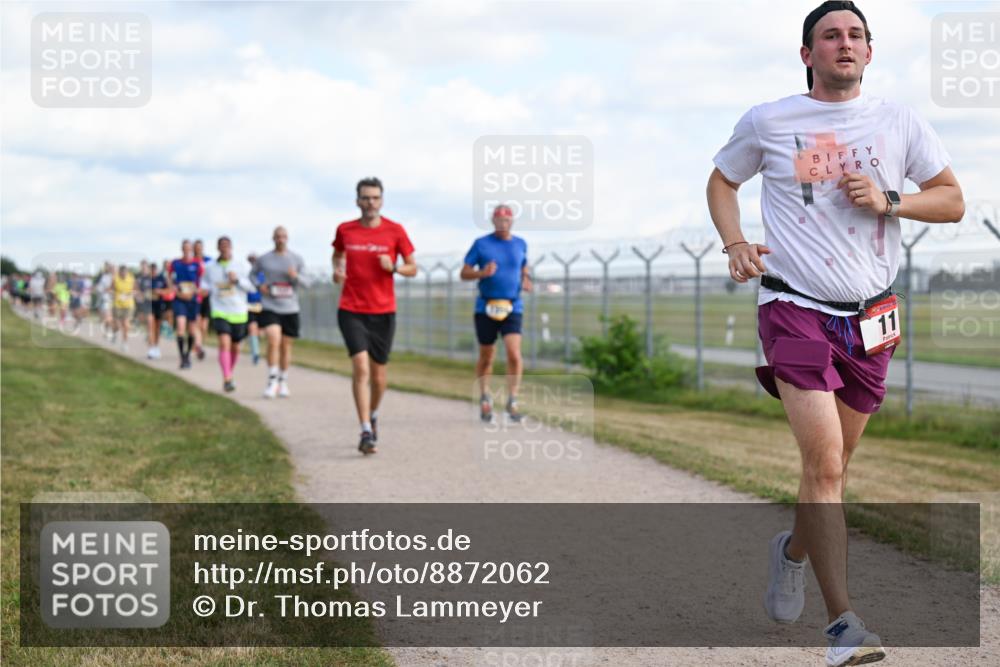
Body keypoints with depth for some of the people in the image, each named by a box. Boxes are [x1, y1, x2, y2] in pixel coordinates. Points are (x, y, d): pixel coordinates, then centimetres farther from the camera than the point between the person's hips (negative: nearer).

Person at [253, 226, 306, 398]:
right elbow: (253, 274, 18)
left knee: (286, 346, 8)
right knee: (273, 340, -19)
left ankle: (283, 382, 23)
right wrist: (259, 285, -2)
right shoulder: (264, 259, 3)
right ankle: (272, 381, -10)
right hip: (269, 307, -2)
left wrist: (296, 277, -17)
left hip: (290, 308, 2)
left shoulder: (296, 259, 5)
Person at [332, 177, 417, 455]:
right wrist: (337, 270, 2)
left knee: (378, 374, 10)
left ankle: (373, 415, 40)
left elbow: (413, 268, 4)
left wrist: (394, 267, -16)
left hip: (383, 312, 1)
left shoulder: (395, 231, -3)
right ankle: (366, 432, -16)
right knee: (360, 367, -16)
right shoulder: (345, 230, 1)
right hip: (351, 311, -1)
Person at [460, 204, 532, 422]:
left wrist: (526, 281, 4)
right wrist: (482, 273, -18)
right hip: (486, 308, -1)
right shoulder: (481, 244, 1)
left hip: (512, 308, 1)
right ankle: (485, 398, 30)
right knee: (486, 357, 9)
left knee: (514, 354, -16)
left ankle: (512, 402, -7)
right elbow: (464, 273, 1)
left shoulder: (520, 244, 9)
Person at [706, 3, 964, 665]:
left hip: (869, 318, 3)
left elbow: (952, 201, 10)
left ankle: (794, 548, 45)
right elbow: (721, 181, 18)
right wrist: (735, 243, 0)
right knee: (825, 461, -17)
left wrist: (888, 200, -8)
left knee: (833, 462, 14)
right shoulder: (768, 122, 2)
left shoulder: (900, 122, 6)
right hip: (794, 307, -3)